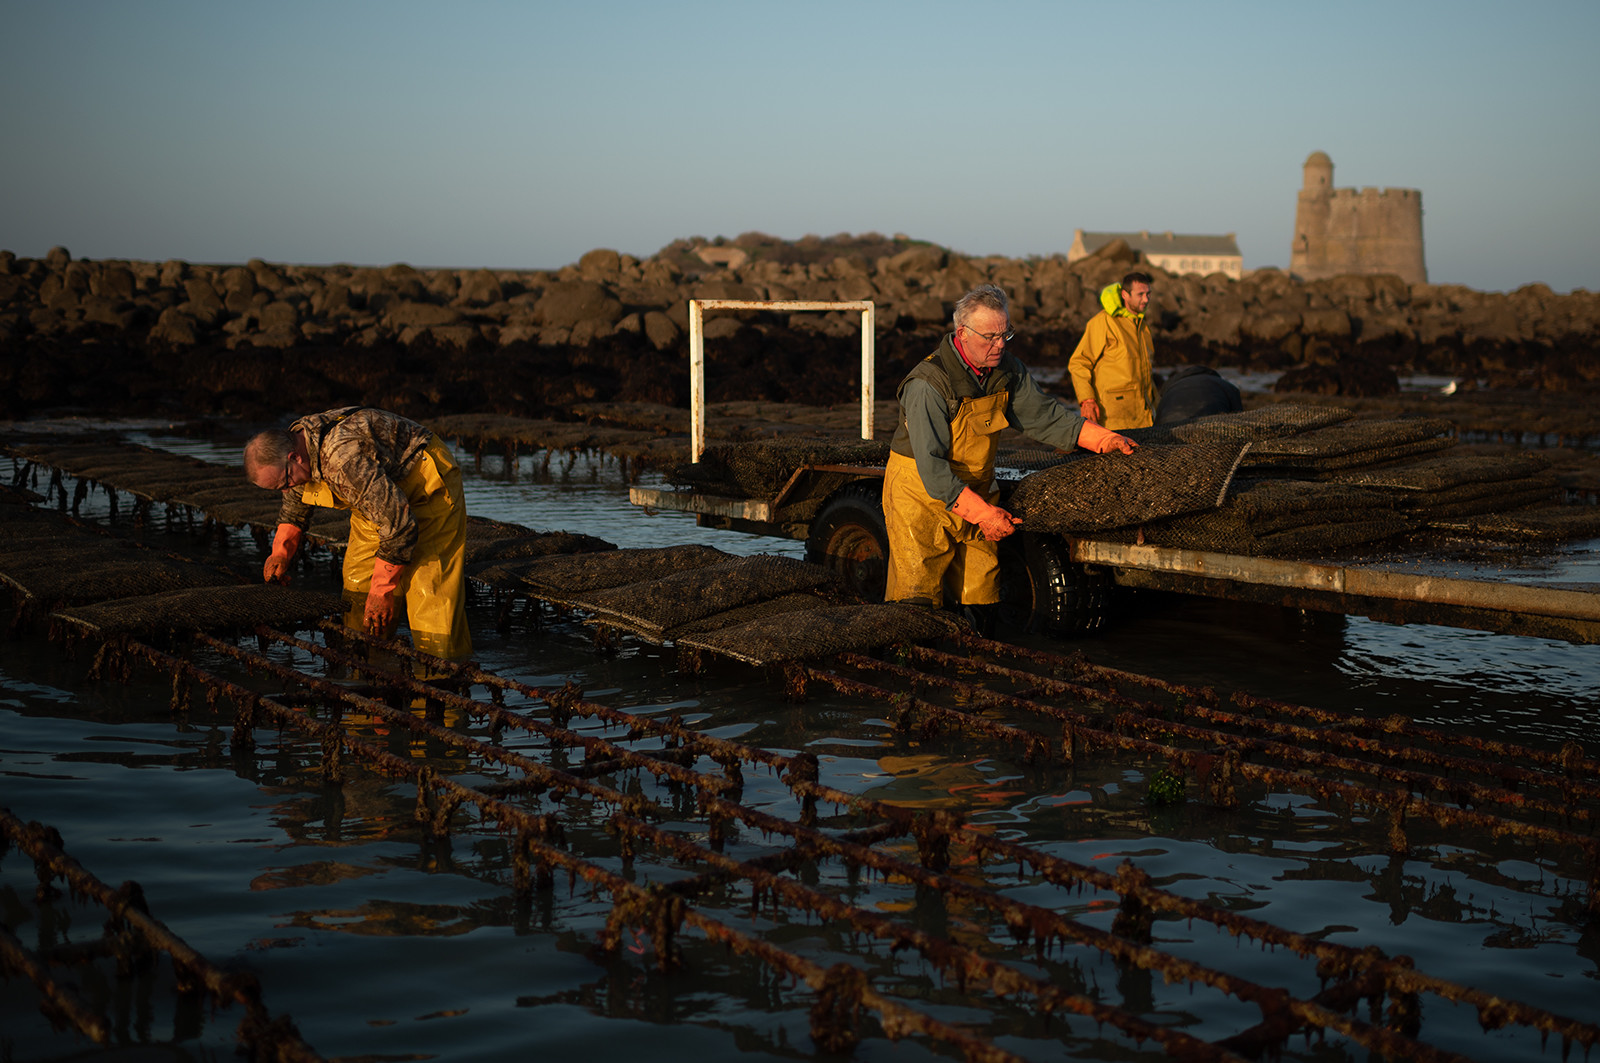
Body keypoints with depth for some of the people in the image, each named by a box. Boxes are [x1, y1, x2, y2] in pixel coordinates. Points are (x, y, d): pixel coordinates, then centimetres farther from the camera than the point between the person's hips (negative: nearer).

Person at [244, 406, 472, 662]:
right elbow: (294, 504, 18)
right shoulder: (294, 443, -8)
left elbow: (399, 524, -36)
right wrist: (280, 552, 5)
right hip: (380, 496, 10)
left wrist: (381, 592, -27)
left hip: (429, 487, -10)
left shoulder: (344, 459, -40)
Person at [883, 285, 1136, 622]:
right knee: (917, 599, -9)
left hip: (976, 492, 6)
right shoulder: (928, 385, -25)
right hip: (921, 496, -6)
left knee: (979, 612, 5)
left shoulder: (1008, 371, -2)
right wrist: (983, 514, -31)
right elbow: (931, 467, -28)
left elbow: (1044, 415, 10)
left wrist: (1103, 439, -2)